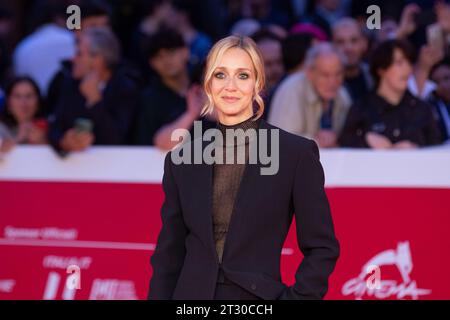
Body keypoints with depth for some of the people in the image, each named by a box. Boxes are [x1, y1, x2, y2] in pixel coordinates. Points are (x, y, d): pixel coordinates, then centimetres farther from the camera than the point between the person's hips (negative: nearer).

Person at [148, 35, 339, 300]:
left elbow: (321, 248, -2)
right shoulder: (182, 160, 5)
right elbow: (169, 254, 8)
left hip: (258, 296, -3)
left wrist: (293, 297, -11)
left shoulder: (297, 153, -4)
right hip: (193, 294, 3)